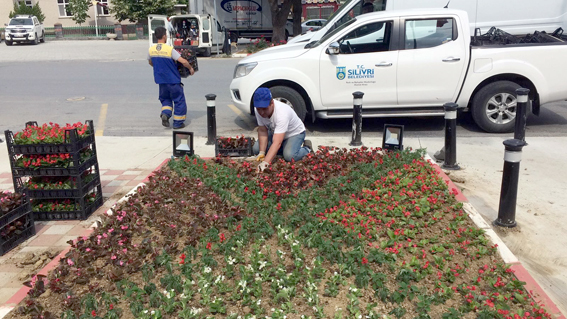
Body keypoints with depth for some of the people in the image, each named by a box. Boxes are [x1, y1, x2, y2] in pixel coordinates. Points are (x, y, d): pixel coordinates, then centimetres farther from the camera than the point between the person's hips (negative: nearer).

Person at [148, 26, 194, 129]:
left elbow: (150, 62, 17)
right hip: (173, 79, -5)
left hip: (161, 80, 5)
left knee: (165, 98, 22)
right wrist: (191, 68, -4)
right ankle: (178, 123, 11)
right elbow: (183, 61, -21)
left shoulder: (151, 50, -1)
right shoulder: (170, 49, -17)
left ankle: (165, 114, -4)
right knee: (179, 100, 9)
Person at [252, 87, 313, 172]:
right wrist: (262, 153, -25)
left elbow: (277, 143, -48)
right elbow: (262, 131, -14)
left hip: (295, 133, -6)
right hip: (275, 133, 7)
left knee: (289, 156, -32)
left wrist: (265, 162, -56)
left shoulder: (282, 113, -42)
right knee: (256, 149, -11)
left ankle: (307, 149, 1)